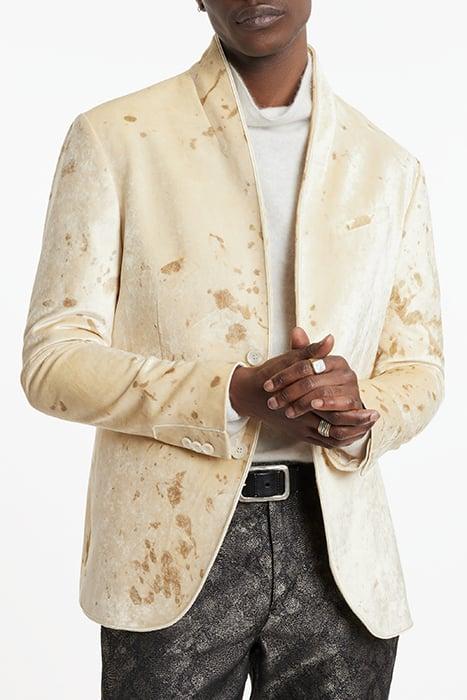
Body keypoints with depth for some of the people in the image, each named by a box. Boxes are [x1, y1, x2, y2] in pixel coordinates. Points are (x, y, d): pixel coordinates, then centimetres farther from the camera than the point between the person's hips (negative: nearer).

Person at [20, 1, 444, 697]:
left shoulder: (390, 167, 9)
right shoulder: (114, 138, 0)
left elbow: (419, 370, 13)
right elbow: (51, 359, -4)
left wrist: (359, 411, -11)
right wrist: (236, 395, -18)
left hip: (340, 557, 3)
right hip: (173, 559, -2)